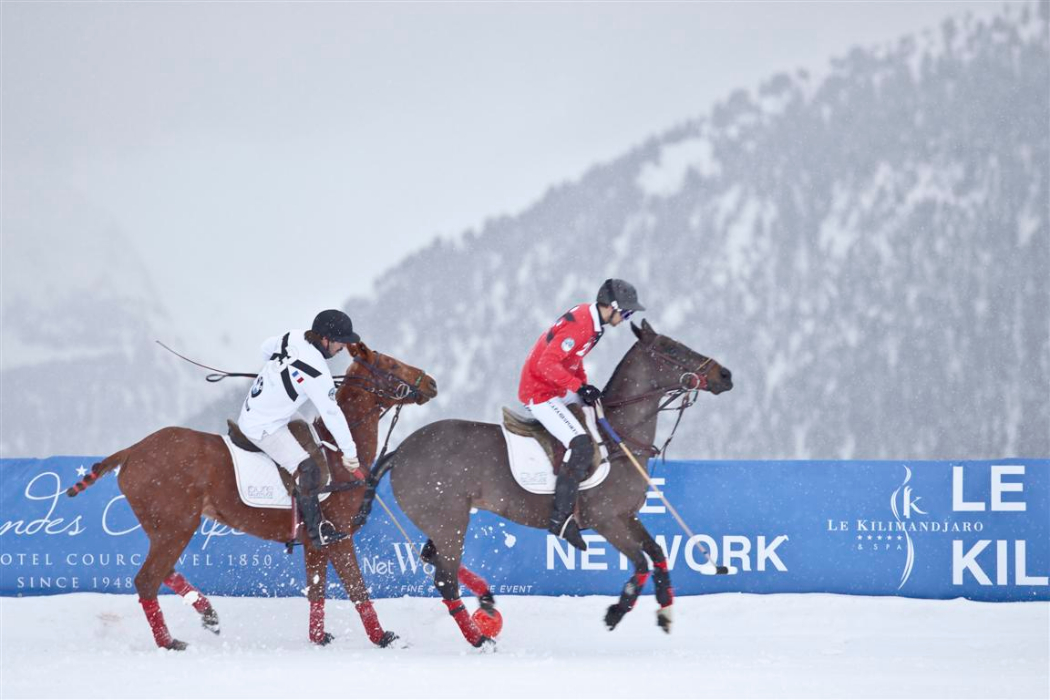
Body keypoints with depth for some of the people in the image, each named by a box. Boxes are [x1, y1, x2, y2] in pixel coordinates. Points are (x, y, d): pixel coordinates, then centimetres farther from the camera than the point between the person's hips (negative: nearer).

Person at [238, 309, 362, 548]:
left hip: (250, 413, 9)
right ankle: (316, 532, -7)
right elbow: (331, 414, -23)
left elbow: (266, 349, 16)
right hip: (264, 428, -9)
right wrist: (349, 452, -15)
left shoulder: (292, 338, -6)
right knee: (308, 471, -15)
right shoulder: (317, 373, -29)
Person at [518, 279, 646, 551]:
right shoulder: (579, 326, -26)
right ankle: (561, 518, -20)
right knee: (581, 447, -22)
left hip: (557, 389, 11)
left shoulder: (588, 317, 6)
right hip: (540, 394, -11)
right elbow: (546, 365, -30)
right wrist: (579, 386, -26)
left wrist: (584, 385, 7)